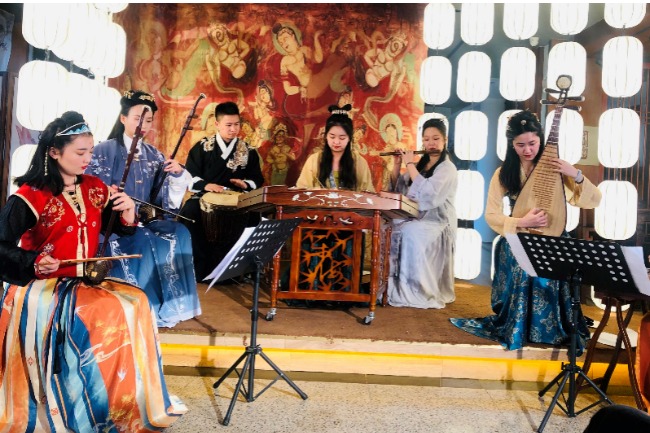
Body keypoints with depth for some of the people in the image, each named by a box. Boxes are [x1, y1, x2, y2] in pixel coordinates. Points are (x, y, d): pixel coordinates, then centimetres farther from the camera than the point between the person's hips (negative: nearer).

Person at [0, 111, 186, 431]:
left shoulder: (95, 188, 7)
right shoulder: (30, 196, -8)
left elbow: (121, 231, 15)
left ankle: (133, 403, -7)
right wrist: (34, 262, -27)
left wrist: (128, 212, -8)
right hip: (40, 284, -5)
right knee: (99, 317, -31)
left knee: (134, 304, -19)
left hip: (87, 281, 5)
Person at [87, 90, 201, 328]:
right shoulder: (105, 151, 0)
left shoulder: (154, 155, 11)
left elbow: (166, 199, 6)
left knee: (179, 234, -23)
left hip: (147, 219, 4)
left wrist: (178, 174, -12)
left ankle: (170, 304, -16)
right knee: (144, 241, -32)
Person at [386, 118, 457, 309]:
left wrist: (410, 164, -15)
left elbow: (427, 193, -23)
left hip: (435, 223, -6)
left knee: (410, 234, -34)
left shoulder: (447, 168, -5)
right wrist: (397, 165, 4)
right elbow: (398, 190, 17)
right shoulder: (419, 164, 17)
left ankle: (416, 292, -24)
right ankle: (391, 285, -12)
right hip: (413, 220, 6)